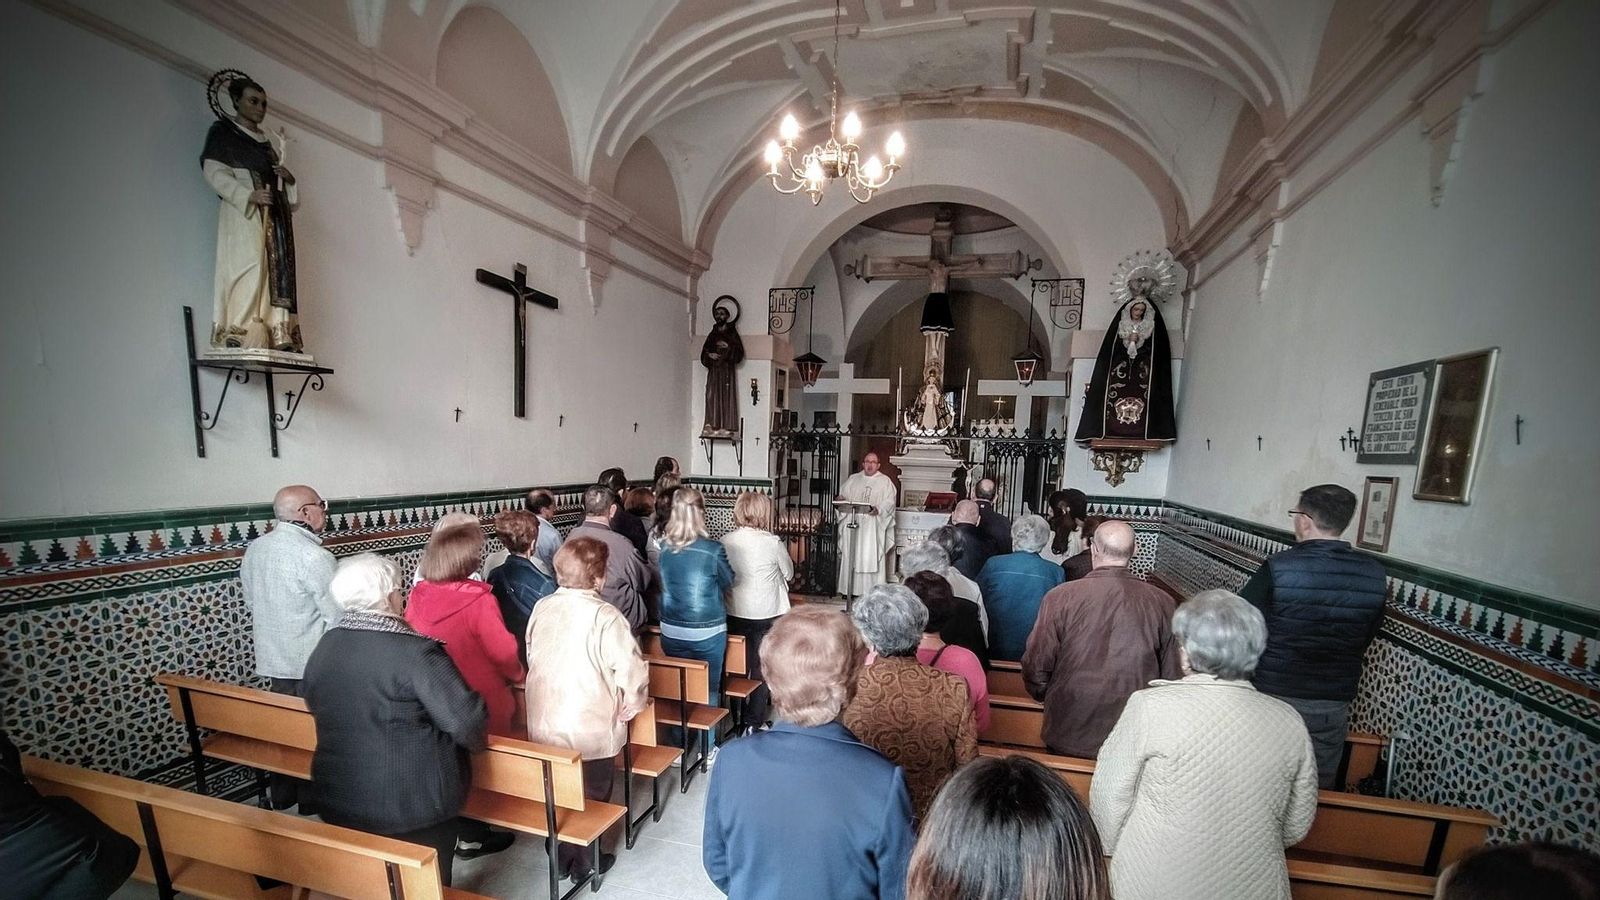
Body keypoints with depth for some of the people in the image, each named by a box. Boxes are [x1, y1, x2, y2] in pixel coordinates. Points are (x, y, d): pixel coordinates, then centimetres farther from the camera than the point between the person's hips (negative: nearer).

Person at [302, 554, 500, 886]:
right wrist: (477, 741, -4)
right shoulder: (415, 650, -27)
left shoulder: (322, 650, -5)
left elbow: (316, 706, 14)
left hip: (340, 801, 6)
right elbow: (467, 720, -26)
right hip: (416, 804, -6)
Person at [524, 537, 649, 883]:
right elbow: (631, 672, -24)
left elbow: (531, 656, 8)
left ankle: (559, 853, 44)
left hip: (543, 725, 6)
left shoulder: (542, 608, -6)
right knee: (590, 798, 18)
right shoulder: (605, 616, -25)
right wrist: (631, 706, -3)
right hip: (591, 730, -5)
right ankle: (583, 863, 36)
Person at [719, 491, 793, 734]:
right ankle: (753, 723, 20)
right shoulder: (772, 542, -17)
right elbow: (789, 573, -1)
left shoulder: (725, 541, -8)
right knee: (763, 668, 13)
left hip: (735, 613, 4)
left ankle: (737, 719, 32)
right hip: (767, 614, -3)